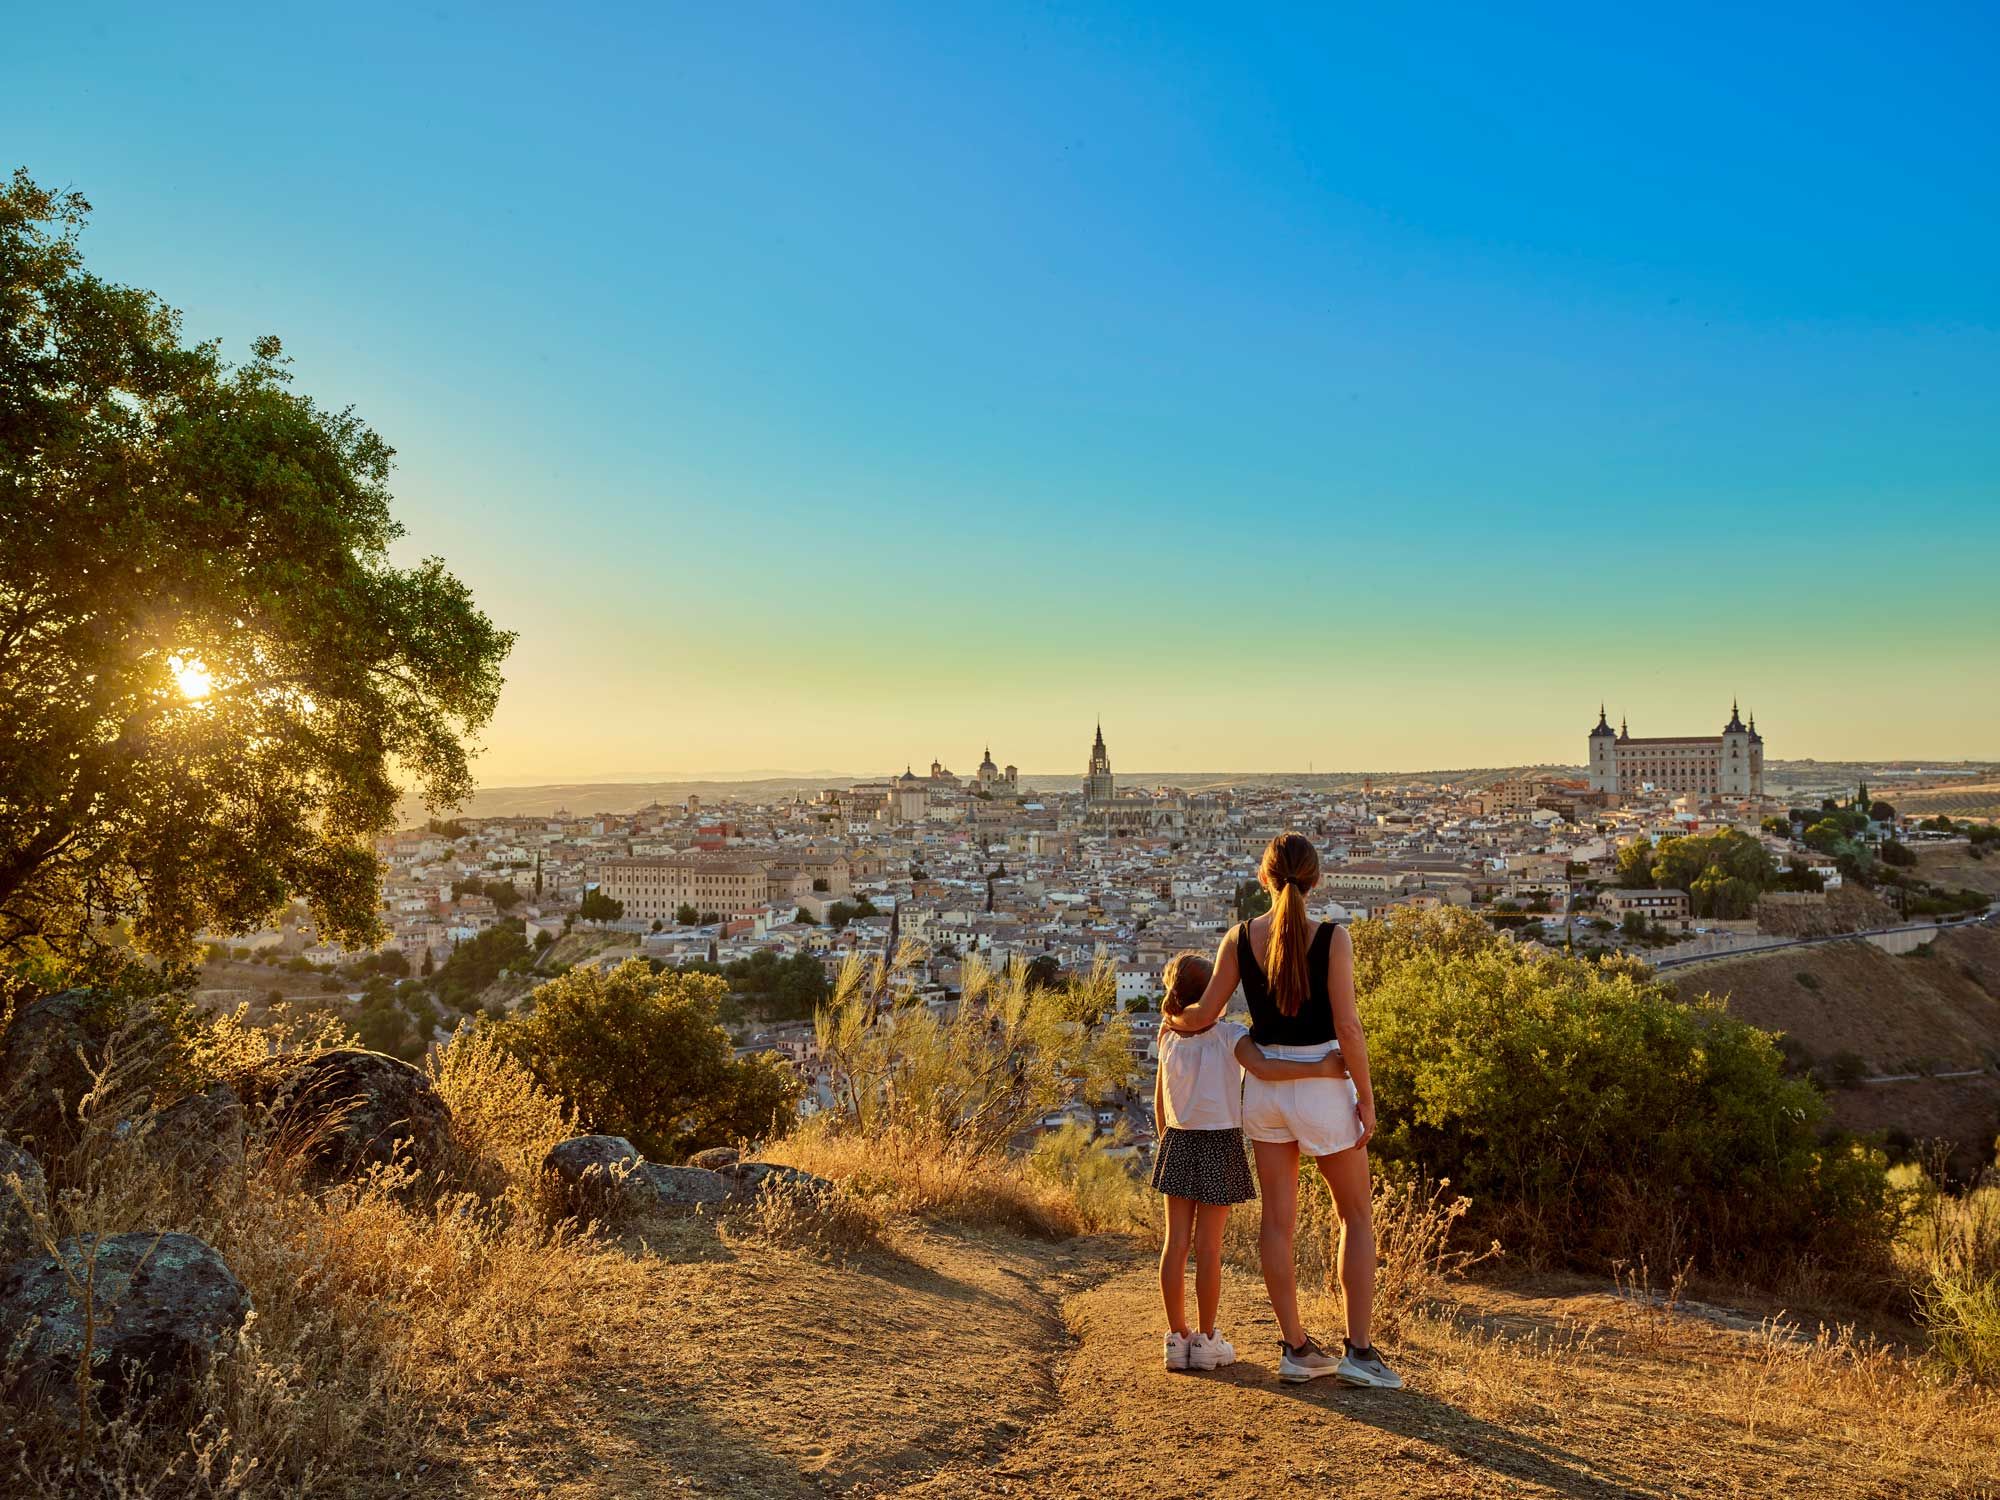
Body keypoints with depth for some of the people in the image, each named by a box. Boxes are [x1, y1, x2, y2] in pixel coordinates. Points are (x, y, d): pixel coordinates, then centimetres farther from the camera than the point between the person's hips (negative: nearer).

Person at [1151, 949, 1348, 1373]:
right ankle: (1206, 1340, 14)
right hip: (1219, 1144, -4)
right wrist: (1320, 1068, -30)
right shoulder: (1229, 1036, -13)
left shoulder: (1169, 1039, 1)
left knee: (1176, 1242, 8)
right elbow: (1263, 1068, -31)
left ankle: (1178, 1337, 15)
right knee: (1208, 1246, 4)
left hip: (1178, 1143, 4)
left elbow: (1160, 1103, 8)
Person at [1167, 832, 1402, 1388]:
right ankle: (1358, 1350, 11)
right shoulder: (1331, 938, -14)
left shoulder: (1240, 937, -5)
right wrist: (1366, 1099, -6)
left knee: (1278, 1218, 11)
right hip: (1322, 1088, -3)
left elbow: (1203, 1014, -2)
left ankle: (1296, 1347, 18)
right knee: (1356, 1217, 13)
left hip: (1265, 1086, 3)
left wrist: (1172, 1020, 20)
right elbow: (1347, 1028, -16)